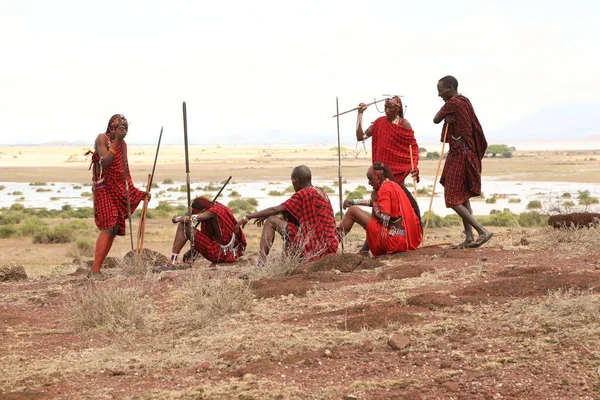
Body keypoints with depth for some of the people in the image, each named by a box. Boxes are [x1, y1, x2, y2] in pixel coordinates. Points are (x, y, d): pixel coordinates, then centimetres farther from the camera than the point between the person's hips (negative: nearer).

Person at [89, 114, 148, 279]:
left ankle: (95, 270, 2)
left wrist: (138, 192, 19)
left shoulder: (123, 144, 16)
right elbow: (105, 162, -19)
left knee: (115, 229, 0)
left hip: (119, 190, 8)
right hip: (104, 189, -8)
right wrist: (116, 141, -19)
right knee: (108, 227, -20)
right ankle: (95, 271, -24)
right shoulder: (102, 138, -5)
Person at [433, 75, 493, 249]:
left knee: (453, 200, -7)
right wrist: (447, 117, -8)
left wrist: (445, 116, 13)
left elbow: (436, 119, -6)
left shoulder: (452, 104, -16)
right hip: (468, 152, 10)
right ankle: (469, 238, 13)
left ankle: (483, 231, -14)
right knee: (463, 197, 13)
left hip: (459, 155, -10)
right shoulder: (465, 101, 11)